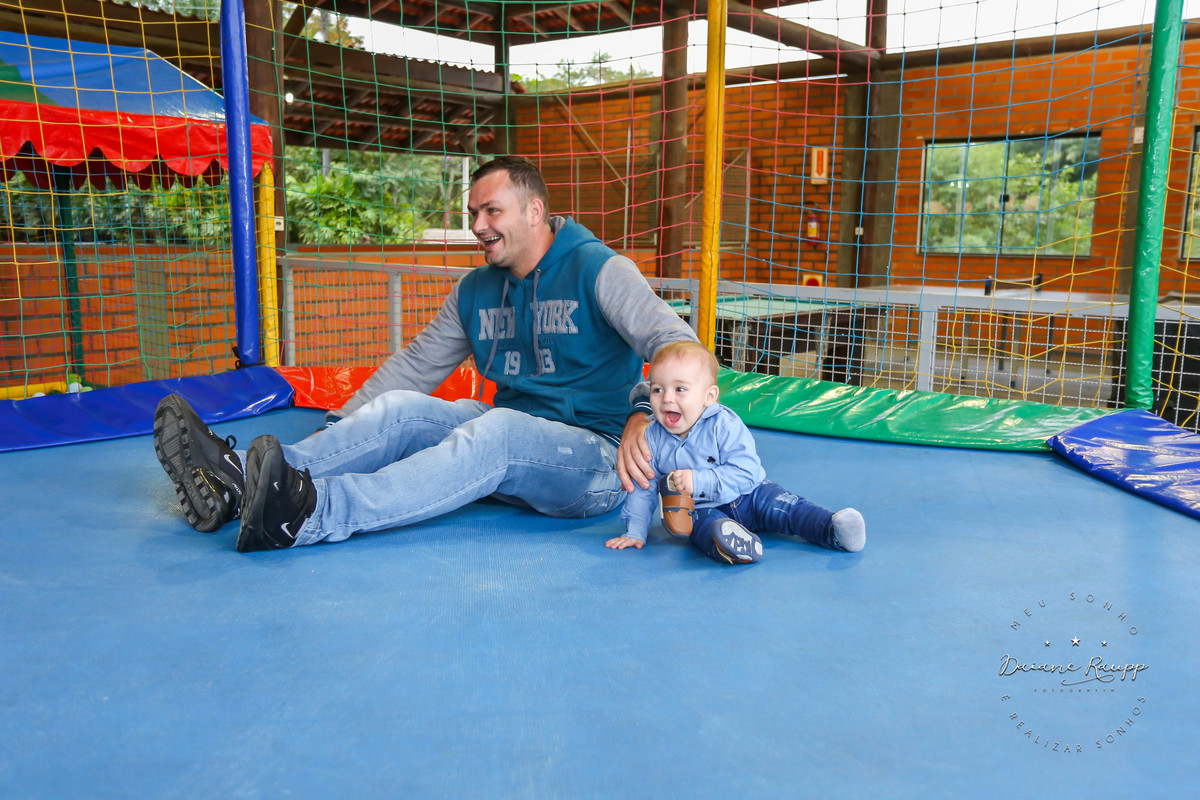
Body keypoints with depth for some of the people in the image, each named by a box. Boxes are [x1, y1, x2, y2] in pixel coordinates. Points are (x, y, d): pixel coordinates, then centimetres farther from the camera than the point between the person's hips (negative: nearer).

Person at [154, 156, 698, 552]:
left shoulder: (598, 270, -6)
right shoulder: (475, 291, 13)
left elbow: (679, 345, -17)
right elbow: (415, 364, 17)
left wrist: (643, 418, -37)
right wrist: (337, 427, 8)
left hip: (595, 457, -6)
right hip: (509, 445, 6)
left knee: (497, 430, -36)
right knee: (398, 409, -15)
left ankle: (313, 514, -49)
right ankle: (240, 480, -31)